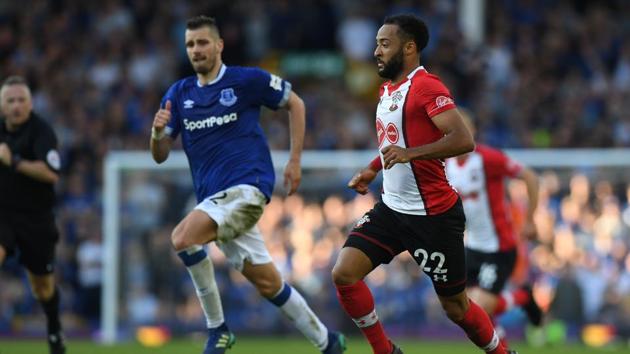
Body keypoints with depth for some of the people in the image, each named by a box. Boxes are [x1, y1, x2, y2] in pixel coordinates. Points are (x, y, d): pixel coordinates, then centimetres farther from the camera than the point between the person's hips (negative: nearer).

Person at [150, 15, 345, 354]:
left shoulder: (246, 80, -3)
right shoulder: (179, 94, 11)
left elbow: (295, 104, 9)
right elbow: (160, 155, 10)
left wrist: (294, 160, 5)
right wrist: (157, 132, -13)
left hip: (247, 185, -6)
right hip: (214, 196, 6)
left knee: (183, 237, -27)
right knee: (268, 283, 6)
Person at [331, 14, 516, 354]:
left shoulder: (426, 86, -17)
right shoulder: (387, 88, 12)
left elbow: (463, 140, -28)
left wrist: (410, 153, -36)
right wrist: (371, 170, 19)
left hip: (434, 214, -8)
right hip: (391, 208, 8)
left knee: (455, 307, 3)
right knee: (343, 274, -9)